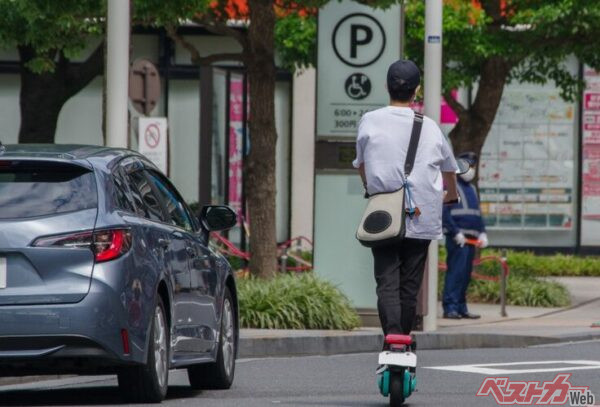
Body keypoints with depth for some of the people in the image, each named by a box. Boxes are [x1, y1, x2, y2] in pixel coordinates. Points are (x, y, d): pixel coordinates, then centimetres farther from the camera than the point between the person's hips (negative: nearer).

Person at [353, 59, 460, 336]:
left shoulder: (370, 122, -1)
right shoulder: (429, 127, 4)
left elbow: (360, 164, 16)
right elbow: (449, 166, 22)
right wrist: (451, 194, 44)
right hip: (423, 220, 1)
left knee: (387, 282, -6)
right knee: (410, 285, 9)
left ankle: (392, 335, -24)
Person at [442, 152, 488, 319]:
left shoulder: (472, 189, 21)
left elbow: (477, 213, 25)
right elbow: (445, 213, -12)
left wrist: (482, 233, 13)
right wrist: (456, 233, -17)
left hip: (471, 238, 8)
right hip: (457, 238, -8)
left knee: (466, 274, 9)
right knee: (455, 272, -13)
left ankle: (461, 307, 13)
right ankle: (450, 308, -14)